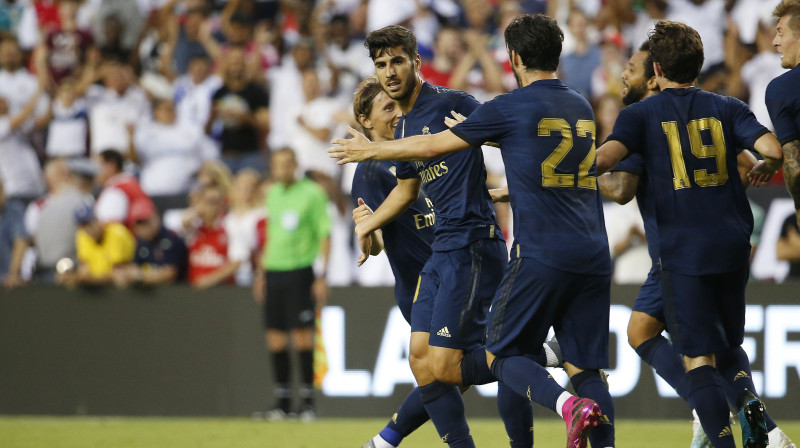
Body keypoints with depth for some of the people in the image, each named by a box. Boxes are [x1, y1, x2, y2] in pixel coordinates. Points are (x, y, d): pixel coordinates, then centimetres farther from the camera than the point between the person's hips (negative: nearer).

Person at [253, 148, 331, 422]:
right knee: (275, 339, 4)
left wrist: (322, 276, -12)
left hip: (300, 272, -6)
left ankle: (308, 401, -3)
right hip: (274, 273, 6)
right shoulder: (273, 194, 14)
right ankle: (282, 401, 10)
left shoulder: (311, 193, -5)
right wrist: (262, 271, 19)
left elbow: (325, 235, -6)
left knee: (302, 337, -8)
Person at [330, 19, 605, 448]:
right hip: (593, 257, 6)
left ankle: (570, 406, -24)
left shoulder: (509, 107, -3)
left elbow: (433, 146, 4)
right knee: (585, 367, 7)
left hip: (540, 254, -6)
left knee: (501, 356, 3)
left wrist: (370, 150, 19)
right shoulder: (581, 107, 16)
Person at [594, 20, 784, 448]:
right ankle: (748, 396, -9)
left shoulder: (640, 114, 1)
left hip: (682, 250, -3)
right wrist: (764, 169, 17)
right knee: (730, 345, 20)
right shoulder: (727, 107, 7)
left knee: (698, 359, -1)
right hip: (733, 244, 3)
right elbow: (773, 150, -5)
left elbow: (604, 158, -15)